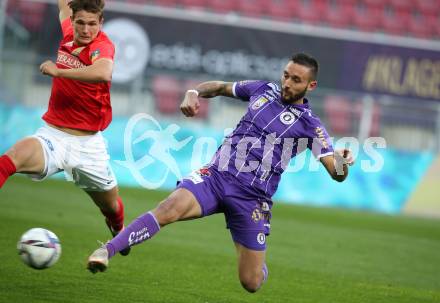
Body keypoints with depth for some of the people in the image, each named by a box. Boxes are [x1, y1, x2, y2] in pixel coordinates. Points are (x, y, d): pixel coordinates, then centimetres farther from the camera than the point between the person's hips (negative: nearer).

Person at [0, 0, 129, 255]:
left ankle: (118, 229, 55)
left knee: (111, 206, 18)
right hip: (53, 136, 2)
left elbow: (104, 73, -41)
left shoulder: (103, 46, -15)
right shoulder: (69, 33, 1)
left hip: (88, 143, -2)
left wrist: (58, 71, -33)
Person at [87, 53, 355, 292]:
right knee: (169, 209, -29)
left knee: (251, 283, -1)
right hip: (217, 176, 1)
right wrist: (194, 94, 4)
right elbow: (219, 87, 25)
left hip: (252, 198, -1)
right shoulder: (263, 90, 9)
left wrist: (343, 164, -29)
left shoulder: (310, 126, -1)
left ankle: (260, 264, 36)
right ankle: (107, 251, -27)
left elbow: (337, 174, -5)